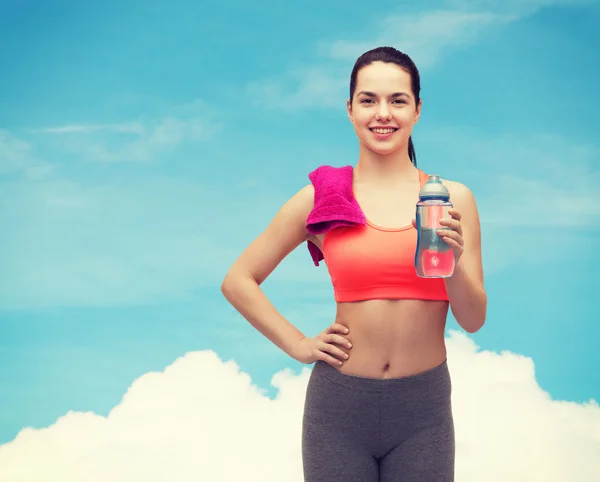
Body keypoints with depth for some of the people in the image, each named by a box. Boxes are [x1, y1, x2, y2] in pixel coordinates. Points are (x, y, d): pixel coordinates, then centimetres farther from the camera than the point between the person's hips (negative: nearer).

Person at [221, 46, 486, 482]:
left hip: (423, 411, 1)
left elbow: (473, 320, 1)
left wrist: (453, 261, -17)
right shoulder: (320, 199, -3)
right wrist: (298, 345, -2)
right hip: (339, 404, -1)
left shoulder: (453, 199, 0)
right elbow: (238, 281, 4)